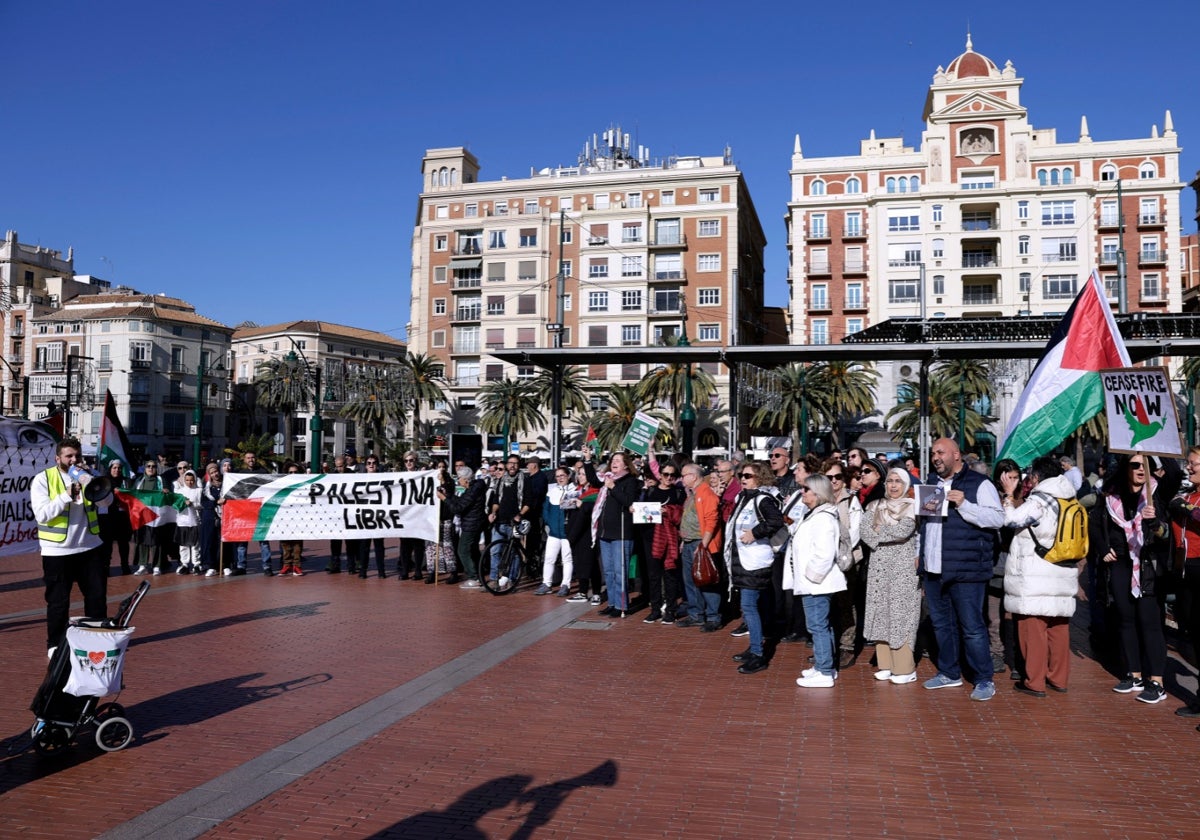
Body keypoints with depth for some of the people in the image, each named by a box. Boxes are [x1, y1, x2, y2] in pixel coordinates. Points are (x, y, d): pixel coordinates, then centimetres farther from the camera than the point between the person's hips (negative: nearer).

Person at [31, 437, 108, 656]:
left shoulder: (86, 475, 8)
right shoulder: (43, 479, -6)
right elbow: (41, 514, -16)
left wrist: (89, 481, -20)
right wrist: (68, 495, -23)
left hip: (90, 547, 4)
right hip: (57, 551, -4)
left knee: (97, 596, 9)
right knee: (58, 602, 5)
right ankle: (55, 644, 19)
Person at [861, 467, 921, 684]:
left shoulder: (912, 507, -1)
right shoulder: (874, 507, 11)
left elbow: (903, 531, -16)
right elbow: (865, 533, -2)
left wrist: (879, 532, -5)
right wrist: (890, 538, -14)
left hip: (903, 568, -4)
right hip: (879, 567, 4)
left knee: (900, 614, -5)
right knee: (880, 613, 5)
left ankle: (905, 668, 1)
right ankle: (885, 664, 14)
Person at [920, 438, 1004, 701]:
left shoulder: (979, 484, -4)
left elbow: (997, 518, -14)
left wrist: (964, 505, -23)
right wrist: (921, 556, 16)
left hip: (965, 571, -7)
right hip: (933, 570, 7)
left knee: (972, 627, -3)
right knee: (941, 624, 15)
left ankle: (984, 680, 9)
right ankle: (949, 673, 28)